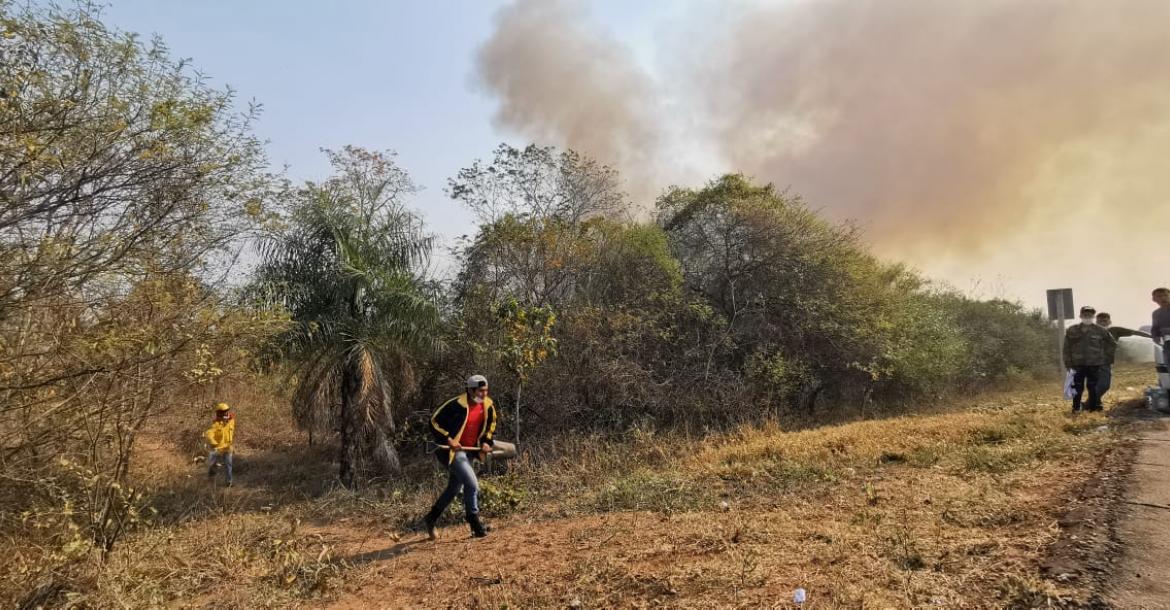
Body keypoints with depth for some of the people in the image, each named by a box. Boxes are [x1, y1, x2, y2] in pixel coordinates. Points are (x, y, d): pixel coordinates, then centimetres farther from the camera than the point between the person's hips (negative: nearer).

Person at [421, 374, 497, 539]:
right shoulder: (457, 405, -22)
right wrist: (449, 440, -23)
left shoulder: (488, 406, -2)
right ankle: (475, 525, 0)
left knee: (454, 488, 17)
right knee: (472, 484, -15)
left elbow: (490, 425, 16)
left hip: (469, 451, 8)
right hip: (452, 450, -8)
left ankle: (431, 519, 35)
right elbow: (434, 422, -17)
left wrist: (486, 442, 1)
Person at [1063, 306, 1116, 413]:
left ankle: (1095, 407, 16)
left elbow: (1113, 344, 15)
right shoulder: (1072, 330, 1)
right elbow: (1067, 348, 3)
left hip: (1094, 364, 0)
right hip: (1078, 364, 0)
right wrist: (1068, 363, -1)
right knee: (1077, 387, 2)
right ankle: (1076, 408, 11)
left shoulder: (1100, 331, 2)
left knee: (1093, 387, 6)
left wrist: (1103, 353, 8)